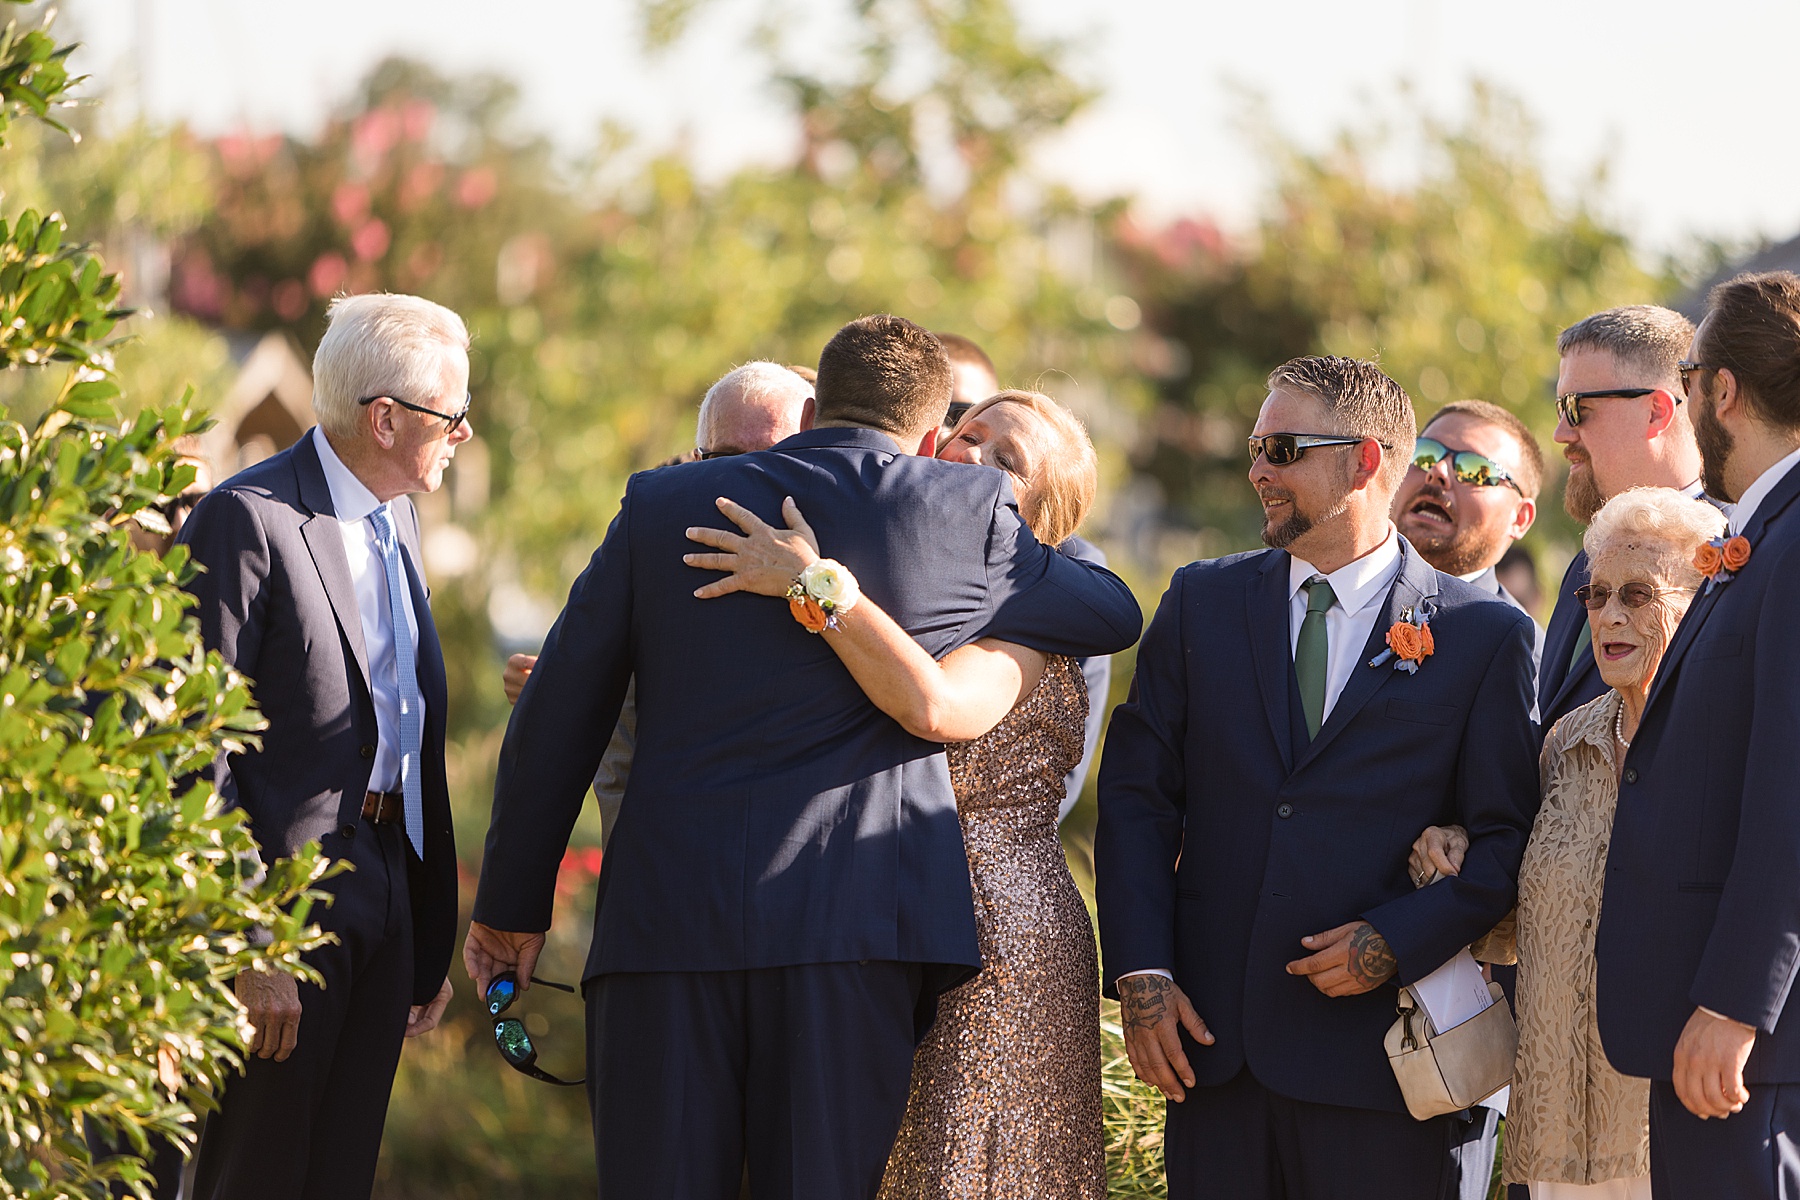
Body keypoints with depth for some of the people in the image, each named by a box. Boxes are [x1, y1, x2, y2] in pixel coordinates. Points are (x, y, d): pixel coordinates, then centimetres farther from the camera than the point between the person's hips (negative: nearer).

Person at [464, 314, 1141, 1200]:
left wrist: (510, 903, 20)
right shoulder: (970, 516, 6)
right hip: (855, 926, -1)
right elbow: (1113, 615, 23)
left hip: (664, 921, 1)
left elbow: (556, 718, 12)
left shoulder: (663, 505, 11)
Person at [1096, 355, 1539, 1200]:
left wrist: (1399, 944, -14)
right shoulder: (1202, 603, 11)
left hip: (1371, 1044, -3)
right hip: (1210, 1036, 3)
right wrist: (1140, 974, -3)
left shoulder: (1485, 637, 1)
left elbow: (1509, 837, 0)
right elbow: (1137, 796, 7)